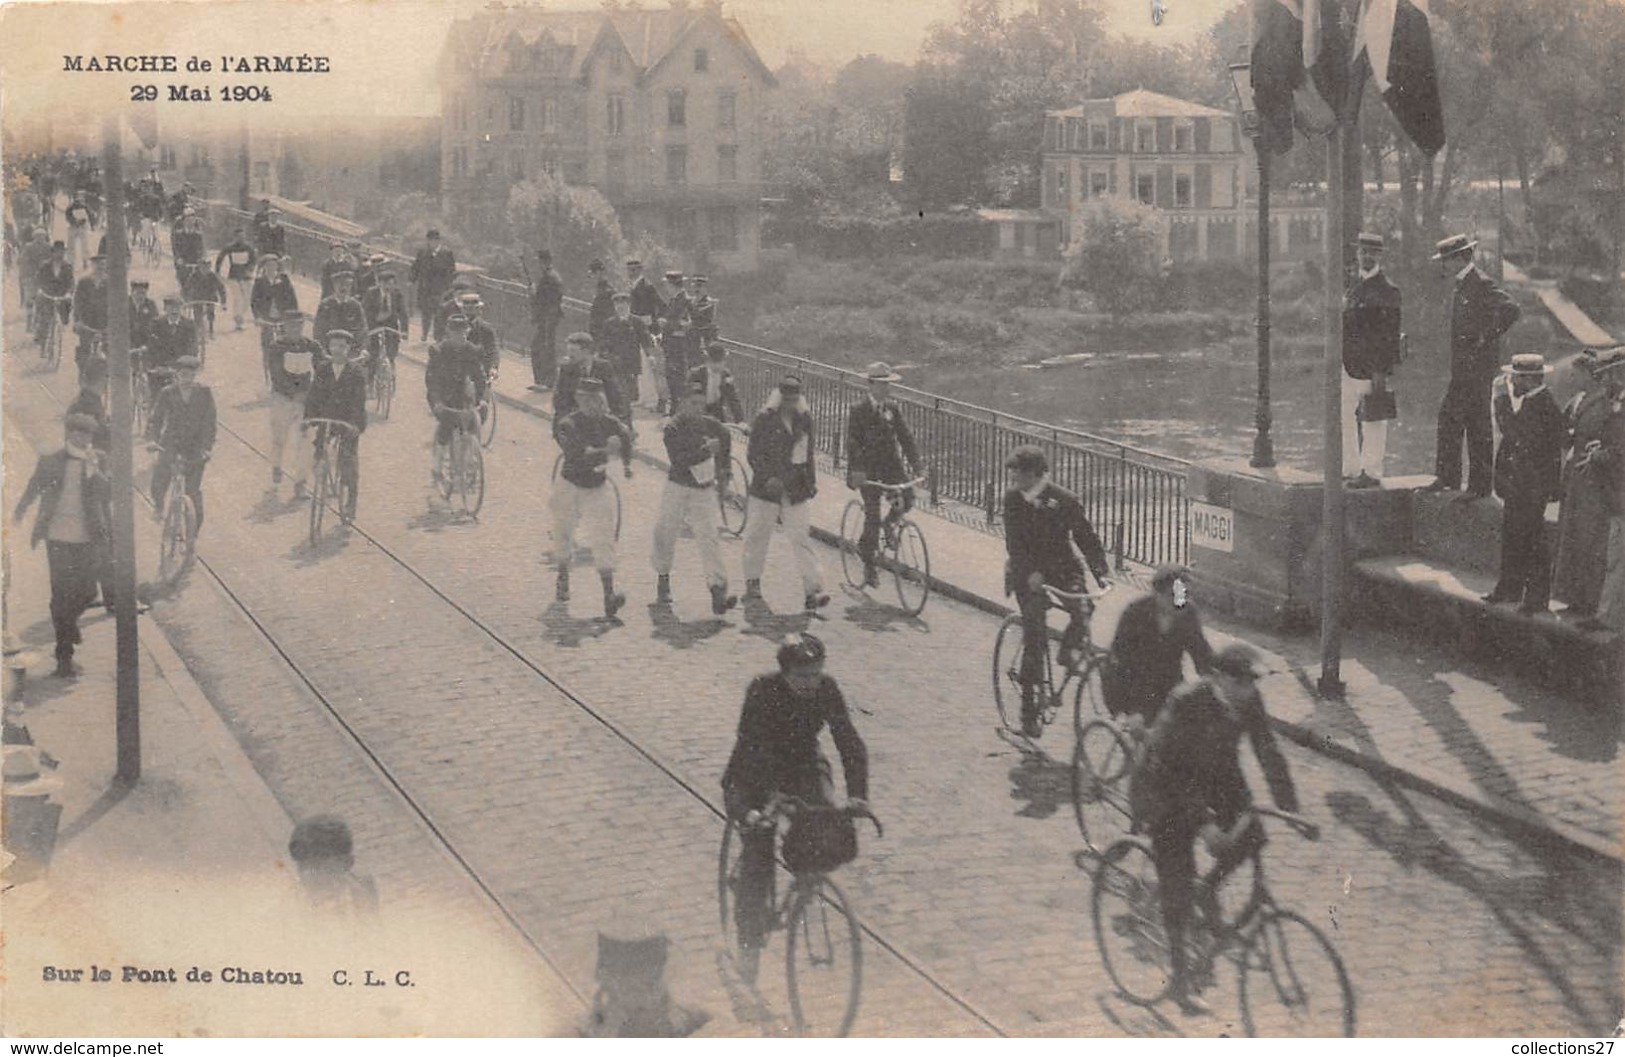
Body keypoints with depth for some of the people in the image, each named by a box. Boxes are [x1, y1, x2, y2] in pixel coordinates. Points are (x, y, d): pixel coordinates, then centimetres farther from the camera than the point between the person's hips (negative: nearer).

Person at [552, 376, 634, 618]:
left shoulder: (608, 423, -5)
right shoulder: (567, 425, -20)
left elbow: (625, 434, 20)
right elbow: (577, 456, -35)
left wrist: (626, 462, 20)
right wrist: (605, 451, -44)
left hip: (598, 489, 2)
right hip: (569, 487, -2)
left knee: (604, 541, -9)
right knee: (563, 535, 14)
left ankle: (609, 594, -16)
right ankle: (563, 577, 42)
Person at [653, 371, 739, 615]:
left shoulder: (709, 425, 1)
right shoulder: (673, 428, -13)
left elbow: (725, 437, 24)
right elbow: (678, 461, -25)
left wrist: (724, 468, 21)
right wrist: (705, 451, -28)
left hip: (704, 490, 2)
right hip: (678, 488, -2)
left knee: (708, 538, -7)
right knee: (665, 533, 7)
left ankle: (718, 589, -15)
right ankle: (663, 580, 31)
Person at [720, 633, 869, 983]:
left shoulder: (826, 690, -16)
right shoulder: (763, 691, -26)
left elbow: (850, 743, -17)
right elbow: (749, 749, -32)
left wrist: (857, 795, -33)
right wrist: (749, 809, -43)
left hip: (803, 766, 3)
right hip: (755, 773, -3)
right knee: (758, 854, -16)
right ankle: (750, 944, -7)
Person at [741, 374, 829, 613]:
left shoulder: (804, 419, 7)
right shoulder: (764, 419, -6)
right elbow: (753, 454, -6)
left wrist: (811, 482, 17)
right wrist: (767, 478, -17)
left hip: (797, 490, 2)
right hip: (766, 487, -2)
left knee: (802, 538, -7)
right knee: (758, 535, 9)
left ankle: (812, 591, -13)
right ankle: (753, 581, 30)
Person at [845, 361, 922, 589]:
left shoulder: (892, 408, 6)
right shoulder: (858, 410, -8)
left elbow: (905, 436, 5)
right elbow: (853, 442, -14)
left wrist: (914, 463, -4)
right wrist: (856, 470, -25)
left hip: (891, 464, 4)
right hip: (868, 469, -4)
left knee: (907, 499, -16)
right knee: (873, 516, -6)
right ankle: (870, 566, 5)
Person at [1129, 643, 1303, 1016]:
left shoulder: (1248, 701, -14)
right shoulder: (1187, 704, -31)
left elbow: (1269, 754, -8)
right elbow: (1175, 771, -32)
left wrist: (1291, 810, -14)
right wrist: (1204, 822, -38)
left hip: (1216, 779, 6)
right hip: (1166, 787, -6)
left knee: (1252, 833, -17)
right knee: (1177, 881, -9)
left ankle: (1208, 890, 14)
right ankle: (1181, 982, -1)